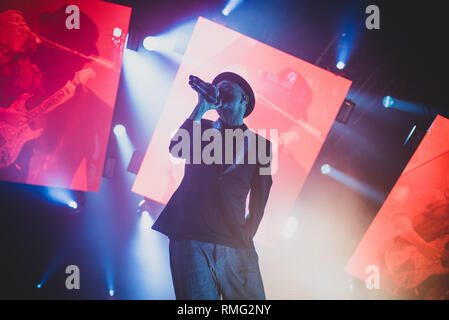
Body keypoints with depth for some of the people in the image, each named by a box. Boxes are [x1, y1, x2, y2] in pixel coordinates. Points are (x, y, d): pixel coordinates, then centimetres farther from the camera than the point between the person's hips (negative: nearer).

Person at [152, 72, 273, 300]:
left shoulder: (259, 144, 15)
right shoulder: (202, 128, 17)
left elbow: (259, 199, 11)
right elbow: (175, 149, -4)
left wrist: (247, 237, -1)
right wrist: (202, 107, -2)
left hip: (235, 246, 1)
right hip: (190, 238, -1)